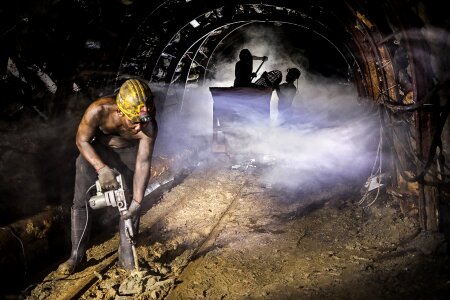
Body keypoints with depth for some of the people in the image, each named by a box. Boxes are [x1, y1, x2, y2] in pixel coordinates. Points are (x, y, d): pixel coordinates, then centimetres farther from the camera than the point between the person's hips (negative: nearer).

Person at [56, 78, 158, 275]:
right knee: (81, 202, 0)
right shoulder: (98, 110, -38)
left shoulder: (149, 127, -35)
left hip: (128, 151, 0)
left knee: (130, 203, -3)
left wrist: (137, 201, -31)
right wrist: (101, 169, -33)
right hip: (94, 149, 0)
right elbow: (82, 140, -21)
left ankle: (126, 257, 11)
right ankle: (76, 255, 14)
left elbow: (143, 164, -28)